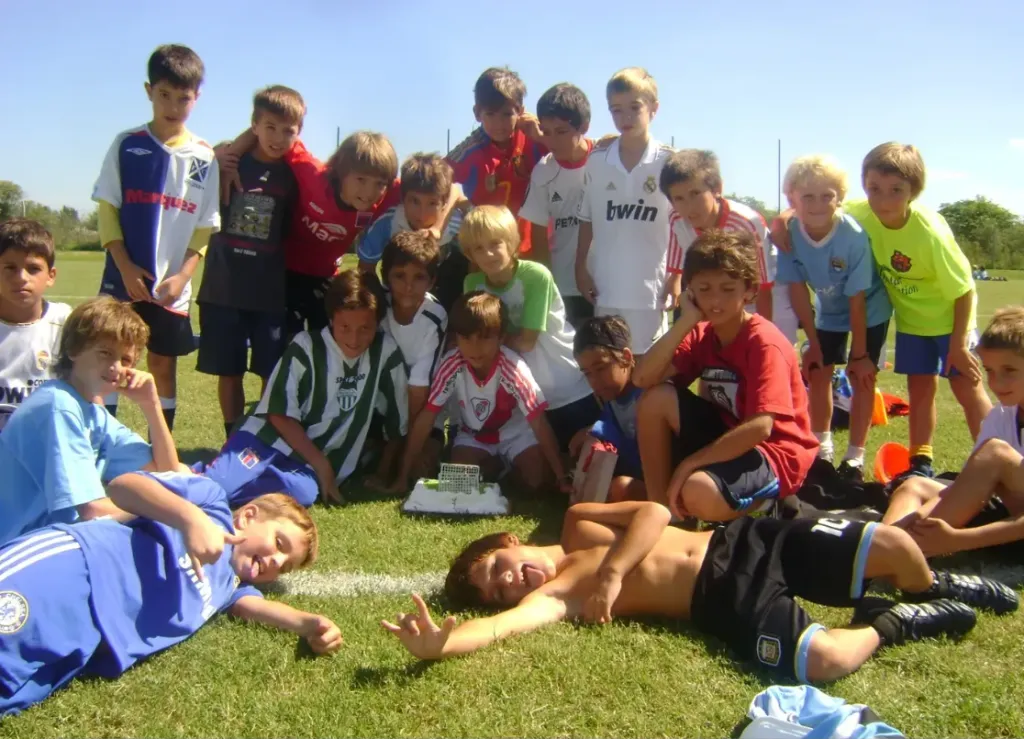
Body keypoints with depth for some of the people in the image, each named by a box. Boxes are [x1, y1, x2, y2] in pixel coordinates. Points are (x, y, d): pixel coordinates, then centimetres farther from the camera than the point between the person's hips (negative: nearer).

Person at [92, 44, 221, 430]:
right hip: (123, 278, -1)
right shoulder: (127, 144, 0)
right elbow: (107, 208, -1)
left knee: (163, 365, 9)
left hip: (172, 286, 1)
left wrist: (182, 275, -10)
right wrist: (125, 266, -11)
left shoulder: (204, 158, 1)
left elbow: (205, 227, 2)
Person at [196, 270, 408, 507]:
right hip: (270, 440, -2)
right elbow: (280, 414, -7)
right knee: (217, 481, -34)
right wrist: (321, 464, -10)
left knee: (302, 492, -34)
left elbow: (396, 419, 9)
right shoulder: (306, 347, -7)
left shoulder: (386, 351, 0)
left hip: (311, 466, 3)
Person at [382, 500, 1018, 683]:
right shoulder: (551, 596, -4)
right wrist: (438, 645, -43)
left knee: (893, 543, -5)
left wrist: (614, 570, -12)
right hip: (723, 597, -4)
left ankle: (934, 589, 33)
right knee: (822, 660, -31)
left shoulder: (578, 523, 12)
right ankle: (893, 624, 5)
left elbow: (655, 511, 1)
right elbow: (499, 626, -24)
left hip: (739, 540, 4)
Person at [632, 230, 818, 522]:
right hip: (730, 437, 7)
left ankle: (765, 502, -1)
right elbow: (642, 379, -13)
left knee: (699, 494, -35)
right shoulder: (702, 335, 1)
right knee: (656, 398, -12)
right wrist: (686, 321, -18)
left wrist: (689, 462, -26)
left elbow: (760, 427, -29)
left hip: (775, 450, -7)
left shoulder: (764, 343, -19)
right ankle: (659, 505, -4)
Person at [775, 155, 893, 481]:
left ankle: (855, 457, 5)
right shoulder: (789, 233, -25)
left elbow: (857, 299, -27)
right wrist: (813, 343, -10)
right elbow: (797, 288, -15)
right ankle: (822, 449, 22)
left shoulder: (853, 236, -34)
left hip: (869, 311, -4)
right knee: (817, 372, 5)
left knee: (861, 377, -6)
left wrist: (860, 354, -18)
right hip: (828, 311, 4)